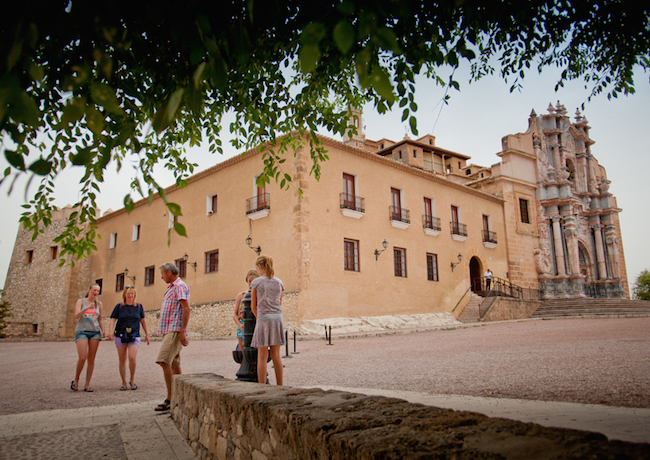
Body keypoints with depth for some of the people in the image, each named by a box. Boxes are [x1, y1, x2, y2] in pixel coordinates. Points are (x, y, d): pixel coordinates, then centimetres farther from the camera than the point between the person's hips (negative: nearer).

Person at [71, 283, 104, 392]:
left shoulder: (99, 304, 13)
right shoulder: (81, 301, 5)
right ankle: (75, 381, 8)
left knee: (91, 359, 0)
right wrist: (87, 308, -23)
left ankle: (87, 384, 6)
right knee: (82, 358, -14)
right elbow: (76, 316, -9)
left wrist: (103, 330, 6)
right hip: (82, 331, -3)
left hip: (95, 332, 3)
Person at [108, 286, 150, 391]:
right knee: (122, 360, 4)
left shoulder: (139, 306, 8)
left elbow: (143, 321, 15)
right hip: (120, 336, 1)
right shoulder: (119, 306, 5)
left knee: (132, 358, -16)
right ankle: (124, 383, 16)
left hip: (134, 336, -1)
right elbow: (113, 319, 0)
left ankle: (132, 380, 5)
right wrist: (110, 331, -16)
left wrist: (147, 334, 15)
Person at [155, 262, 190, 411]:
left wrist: (182, 331, -23)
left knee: (164, 361, -16)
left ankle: (170, 399, -14)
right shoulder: (171, 288, 22)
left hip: (175, 331, -10)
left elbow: (186, 309, -17)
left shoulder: (180, 286, -8)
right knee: (174, 364, 10)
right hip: (168, 331, 10)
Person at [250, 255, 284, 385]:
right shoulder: (279, 283, 9)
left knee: (262, 357, 1)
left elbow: (253, 306, 4)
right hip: (277, 318, 4)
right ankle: (280, 386, 13)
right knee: (276, 355, 10)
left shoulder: (256, 282, -1)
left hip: (264, 318, -4)